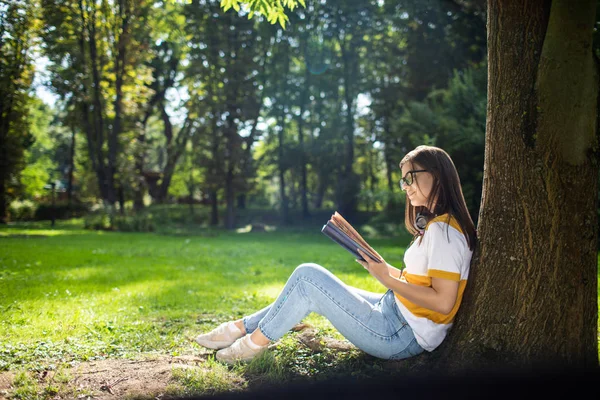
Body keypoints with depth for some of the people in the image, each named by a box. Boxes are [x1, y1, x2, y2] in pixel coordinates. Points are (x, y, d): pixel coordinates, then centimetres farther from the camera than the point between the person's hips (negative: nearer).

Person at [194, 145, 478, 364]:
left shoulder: (442, 230, -19)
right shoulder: (437, 225, 11)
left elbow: (443, 302, -26)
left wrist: (387, 279, -19)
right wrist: (385, 269, 3)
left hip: (401, 337, -10)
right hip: (395, 315, 10)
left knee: (308, 276, -10)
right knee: (309, 282, 12)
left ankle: (255, 342, 4)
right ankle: (242, 327, 18)